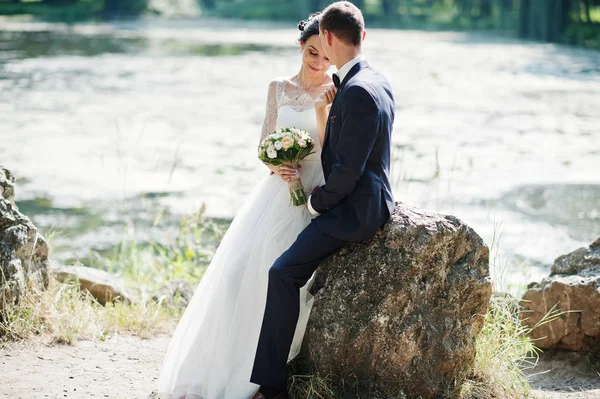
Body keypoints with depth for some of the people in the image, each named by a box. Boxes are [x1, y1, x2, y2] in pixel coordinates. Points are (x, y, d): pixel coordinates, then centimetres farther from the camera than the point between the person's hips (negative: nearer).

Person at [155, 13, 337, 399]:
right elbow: (264, 146, 10)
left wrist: (322, 108, -19)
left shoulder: (337, 94, -2)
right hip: (277, 193, 4)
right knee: (238, 271, -6)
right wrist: (277, 166, -10)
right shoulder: (280, 88, 9)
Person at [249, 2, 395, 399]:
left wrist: (316, 202, -8)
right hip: (371, 199, 11)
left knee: (284, 272, -17)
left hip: (354, 209, -11)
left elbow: (347, 170, -24)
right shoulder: (377, 80, 9)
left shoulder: (357, 92, -23)